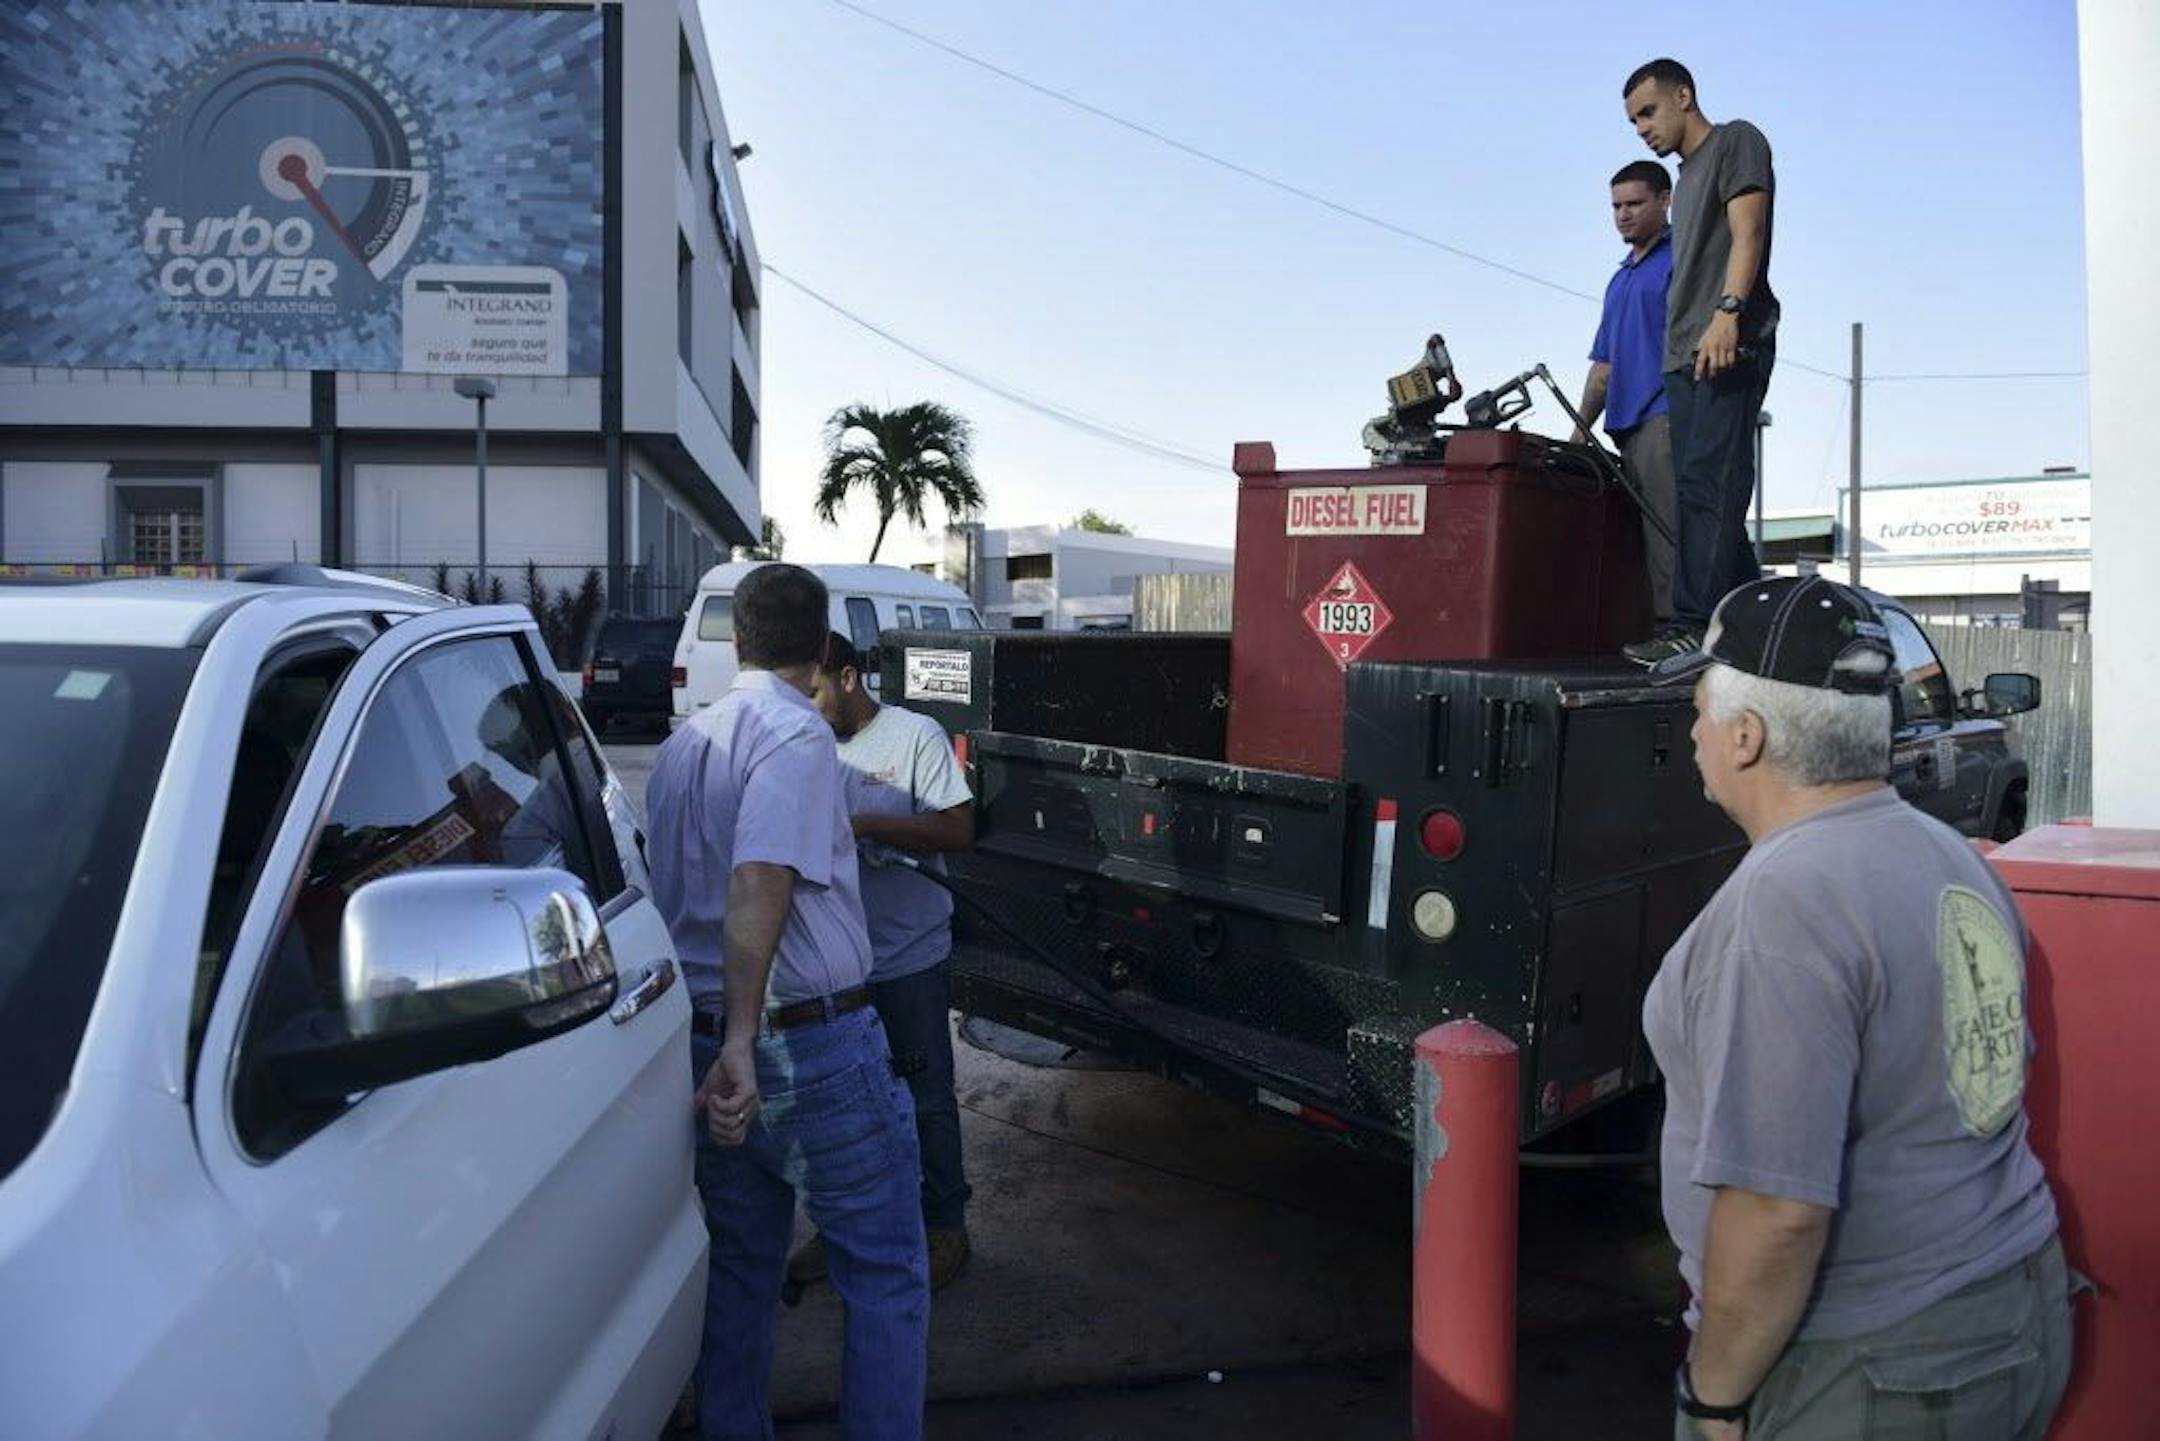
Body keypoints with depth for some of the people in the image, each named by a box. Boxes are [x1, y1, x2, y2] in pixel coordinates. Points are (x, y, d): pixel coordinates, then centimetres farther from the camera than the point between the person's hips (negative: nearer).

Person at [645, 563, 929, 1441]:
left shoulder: (681, 744, 11)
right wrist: (744, 1040, -26)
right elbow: (757, 883, -26)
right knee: (886, 1279, 6)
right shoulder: (795, 732, -14)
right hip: (813, 1044, -8)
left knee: (739, 1269, 20)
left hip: (704, 1044, 8)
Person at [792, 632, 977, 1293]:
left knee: (925, 1100, 7)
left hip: (908, 959, -5)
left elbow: (958, 831, -15)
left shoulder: (916, 736, -9)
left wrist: (863, 824, -23)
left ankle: (944, 1228, 23)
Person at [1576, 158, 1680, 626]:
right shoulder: (1619, 279, 28)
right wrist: (1581, 430, 17)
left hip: (1666, 416, -8)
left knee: (1667, 532, -15)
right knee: (1644, 535, 3)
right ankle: (1655, 627, 3)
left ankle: (1674, 623, -18)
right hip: (1627, 425, 8)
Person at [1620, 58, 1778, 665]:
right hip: (1685, 355, 9)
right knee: (1702, 492, 4)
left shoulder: (1737, 141, 6)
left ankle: (1694, 626, -22)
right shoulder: (1688, 176, 30)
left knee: (1707, 484, -17)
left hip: (1731, 345, -9)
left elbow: (1748, 231, -9)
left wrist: (1727, 311, -24)